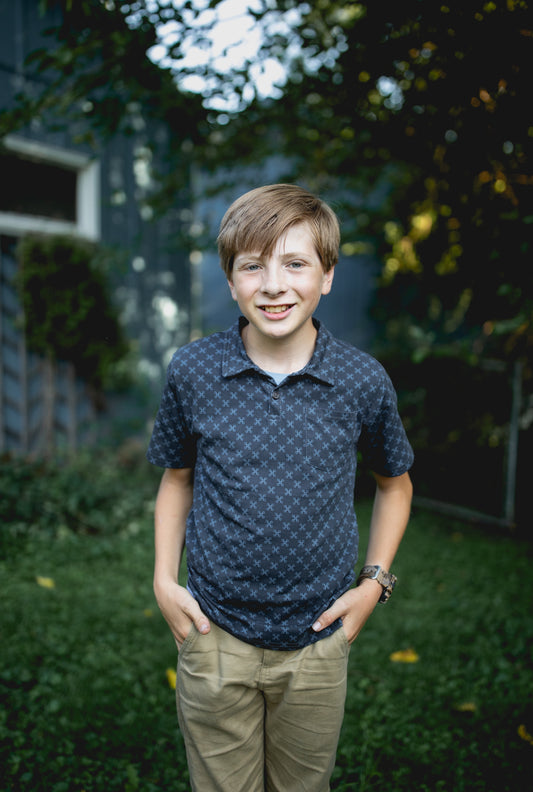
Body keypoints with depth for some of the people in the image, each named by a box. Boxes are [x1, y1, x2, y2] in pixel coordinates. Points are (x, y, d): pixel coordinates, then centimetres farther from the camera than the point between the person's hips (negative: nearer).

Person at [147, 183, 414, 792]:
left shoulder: (363, 382, -10)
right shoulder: (192, 371, -10)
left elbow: (394, 482, 7)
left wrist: (375, 581, 0)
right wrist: (164, 579, -3)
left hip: (318, 638, 1)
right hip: (215, 634, 0)